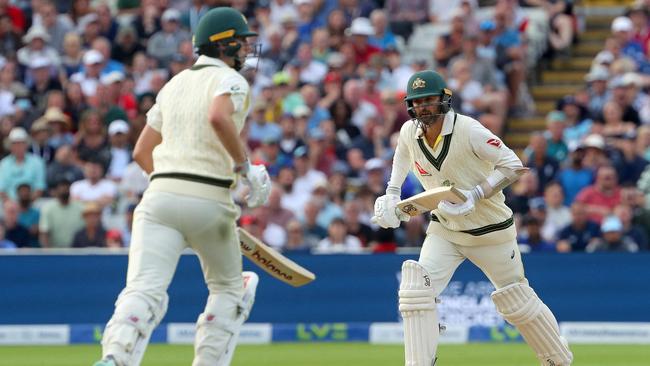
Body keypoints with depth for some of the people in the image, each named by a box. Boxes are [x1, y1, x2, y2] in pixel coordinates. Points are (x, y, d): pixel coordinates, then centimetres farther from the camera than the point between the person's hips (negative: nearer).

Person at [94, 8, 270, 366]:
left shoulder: (174, 84, 21)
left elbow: (141, 152, 21)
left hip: (159, 197, 4)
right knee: (228, 288, 20)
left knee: (144, 289, -13)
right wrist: (246, 168, -13)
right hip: (210, 201, -4)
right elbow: (218, 118, -23)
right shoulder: (231, 81, 1)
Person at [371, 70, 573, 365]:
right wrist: (391, 197, 2)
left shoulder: (469, 131, -24)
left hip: (490, 230, -4)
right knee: (417, 289, -15)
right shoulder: (409, 133, -7)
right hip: (443, 230, 4)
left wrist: (475, 195, -31)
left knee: (516, 300, 8)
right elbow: (402, 159, 17)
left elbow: (513, 166, -21)